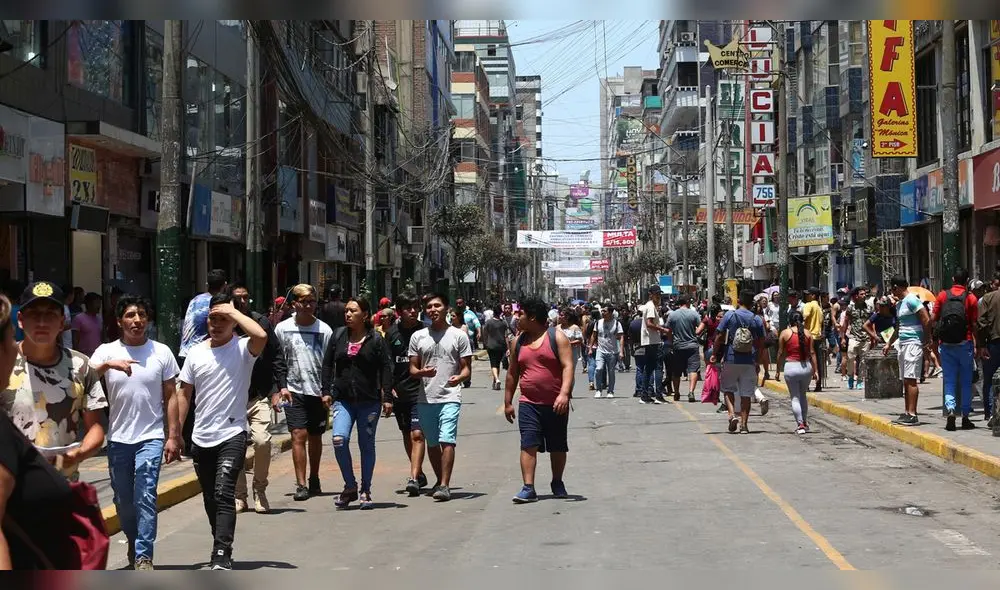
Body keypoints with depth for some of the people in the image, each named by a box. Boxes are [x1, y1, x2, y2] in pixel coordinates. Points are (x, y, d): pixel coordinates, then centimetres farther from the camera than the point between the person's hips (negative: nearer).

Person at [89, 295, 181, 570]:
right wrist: (107, 365, -33)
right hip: (118, 438, 2)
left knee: (145, 496, -13)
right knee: (123, 500, 13)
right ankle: (135, 544, 35)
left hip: (151, 437, -2)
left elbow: (170, 397, 4)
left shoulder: (161, 352, 1)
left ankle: (143, 556, -11)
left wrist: (172, 437, 1)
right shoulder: (106, 351, 0)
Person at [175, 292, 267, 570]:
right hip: (201, 438, 5)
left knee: (223, 494, -18)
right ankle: (222, 549, 30)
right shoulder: (196, 353, 7)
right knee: (210, 499, 15)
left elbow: (261, 335, -30)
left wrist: (233, 311, -18)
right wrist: (174, 432, 7)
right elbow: (184, 394, 11)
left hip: (232, 435, -5)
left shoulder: (243, 348, -5)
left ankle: (222, 556, -19)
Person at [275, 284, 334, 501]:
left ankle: (314, 481, 27)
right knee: (299, 435, -10)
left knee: (315, 437, 12)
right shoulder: (283, 329, 1)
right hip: (294, 391, -1)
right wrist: (281, 387, -3)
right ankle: (301, 485, -10)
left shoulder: (324, 330, 0)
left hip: (318, 392, 1)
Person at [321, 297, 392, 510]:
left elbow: (385, 369, 0)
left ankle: (365, 491, 16)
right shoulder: (338, 337, 8)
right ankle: (350, 486, -2)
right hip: (343, 400, 2)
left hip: (369, 401, -2)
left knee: (367, 445, 5)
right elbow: (327, 364, 13)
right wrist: (326, 391, 5)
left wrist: (387, 398, -5)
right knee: (339, 440, -17)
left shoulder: (375, 340, 0)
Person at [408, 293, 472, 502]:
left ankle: (445, 485, -16)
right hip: (426, 398, 4)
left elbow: (466, 368, 3)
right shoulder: (418, 337, 10)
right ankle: (440, 480, 30)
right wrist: (422, 372, -12)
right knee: (432, 443, 13)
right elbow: (412, 368, 11)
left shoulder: (458, 335, 3)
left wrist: (458, 378, -20)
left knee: (447, 441, -15)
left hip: (449, 397, -4)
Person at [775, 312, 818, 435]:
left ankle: (800, 425, -3)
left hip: (790, 367, -3)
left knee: (795, 398, 4)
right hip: (806, 367, 3)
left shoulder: (785, 333, -3)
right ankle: (805, 423, 25)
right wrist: (815, 370, 5)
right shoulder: (808, 333, 2)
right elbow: (812, 353, 0)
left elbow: (780, 353, -2)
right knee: (803, 395, 21)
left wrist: (778, 370, 6)